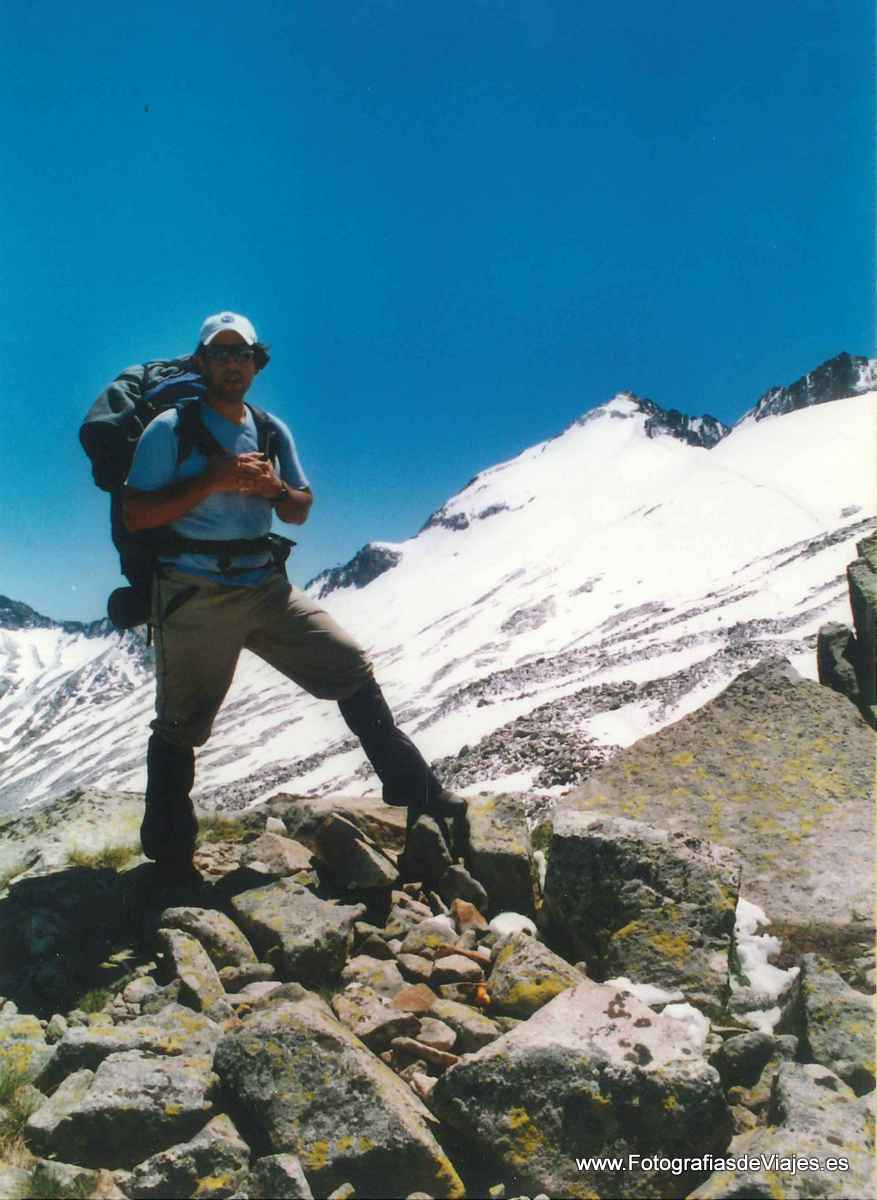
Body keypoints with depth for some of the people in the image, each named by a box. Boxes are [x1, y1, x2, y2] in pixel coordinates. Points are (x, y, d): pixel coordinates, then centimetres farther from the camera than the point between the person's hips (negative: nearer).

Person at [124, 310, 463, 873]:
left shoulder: (273, 431, 13)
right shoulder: (170, 429, -3)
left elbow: (300, 513, 17)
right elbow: (136, 515, -11)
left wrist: (276, 489, -6)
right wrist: (215, 478, -18)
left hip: (266, 586, 5)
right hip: (194, 595, -4)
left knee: (352, 669, -3)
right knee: (180, 726, 6)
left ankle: (413, 789, 9)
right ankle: (169, 857, 23)